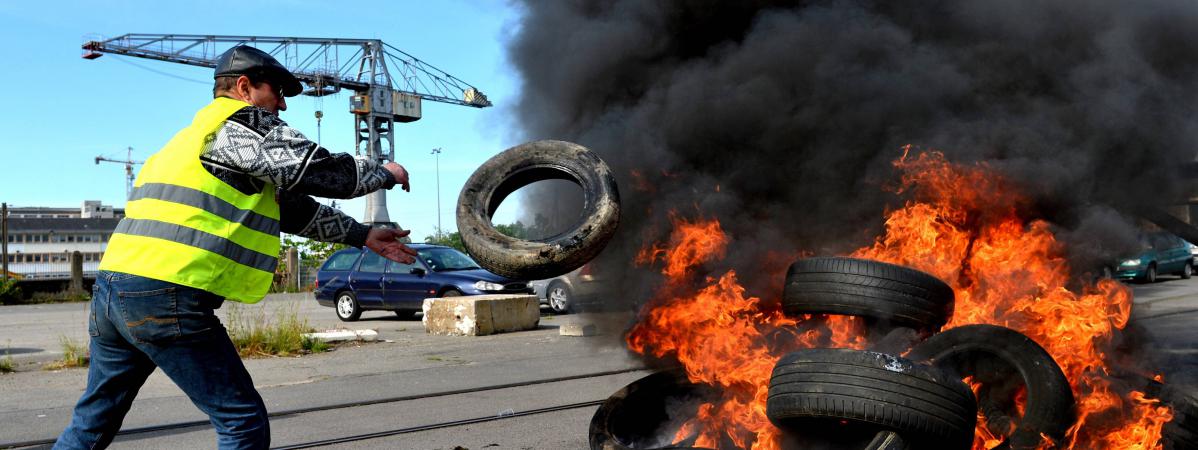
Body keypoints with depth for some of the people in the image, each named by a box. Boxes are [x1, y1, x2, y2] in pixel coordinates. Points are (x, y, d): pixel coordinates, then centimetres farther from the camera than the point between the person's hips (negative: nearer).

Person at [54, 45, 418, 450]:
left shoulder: (199, 134, 28)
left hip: (112, 286, 10)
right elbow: (318, 170, -8)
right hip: (166, 296, -10)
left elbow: (290, 206, 27)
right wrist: (385, 173, 11)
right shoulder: (244, 121, 0)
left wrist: (364, 235, 26)